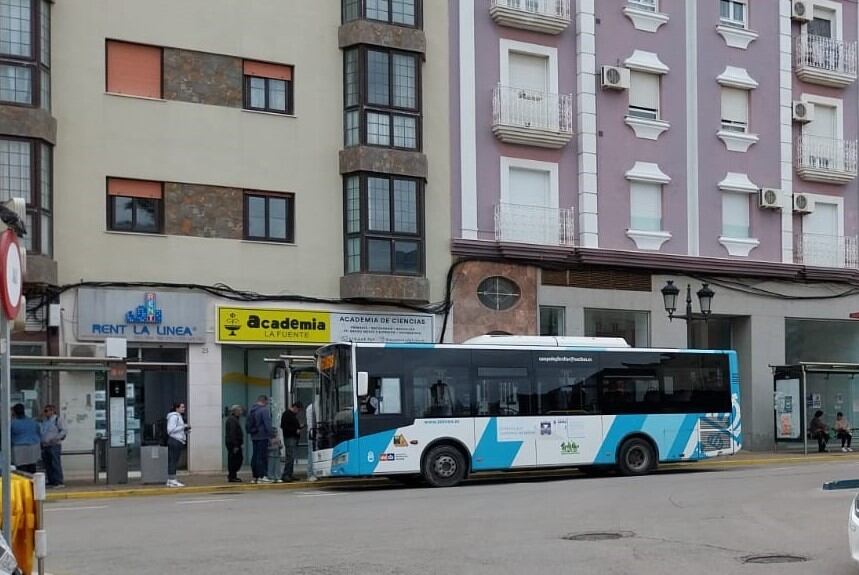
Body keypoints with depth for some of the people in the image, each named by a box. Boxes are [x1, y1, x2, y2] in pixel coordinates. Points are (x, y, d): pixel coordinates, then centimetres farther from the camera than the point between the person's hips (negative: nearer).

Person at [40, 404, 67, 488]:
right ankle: (51, 481, 14)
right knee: (47, 465, 7)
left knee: (55, 464, -10)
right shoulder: (44, 420, 17)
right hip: (45, 446, 7)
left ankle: (59, 482, -9)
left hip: (54, 445, -7)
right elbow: (41, 432, 27)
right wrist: (41, 440, 12)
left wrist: (56, 438, -20)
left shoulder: (58, 419, -3)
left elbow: (63, 431, -8)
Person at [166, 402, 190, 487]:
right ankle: (172, 480, -10)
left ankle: (170, 480, 13)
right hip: (174, 441, -10)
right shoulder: (174, 416, -11)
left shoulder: (179, 416, 21)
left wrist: (186, 430, 9)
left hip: (178, 441, 10)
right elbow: (171, 430, -19)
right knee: (173, 461, -9)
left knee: (174, 461, 10)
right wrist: (183, 426, -16)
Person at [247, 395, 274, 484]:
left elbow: (248, 425, 22)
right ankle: (261, 476, -10)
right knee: (262, 456, -7)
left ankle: (255, 477, 13)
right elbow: (268, 424, -17)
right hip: (262, 437, -8)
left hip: (254, 437, 8)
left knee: (255, 456, 10)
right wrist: (271, 435, -15)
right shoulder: (264, 410, -12)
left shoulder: (251, 411, 16)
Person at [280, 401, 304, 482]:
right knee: (289, 457, -13)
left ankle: (290, 474, 14)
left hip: (293, 438, 10)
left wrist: (299, 426, 12)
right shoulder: (287, 414, -11)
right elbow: (284, 426, -18)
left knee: (291, 457, 10)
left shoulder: (292, 414, 20)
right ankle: (285, 475, -13)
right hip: (289, 438, -10)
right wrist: (295, 430, -17)